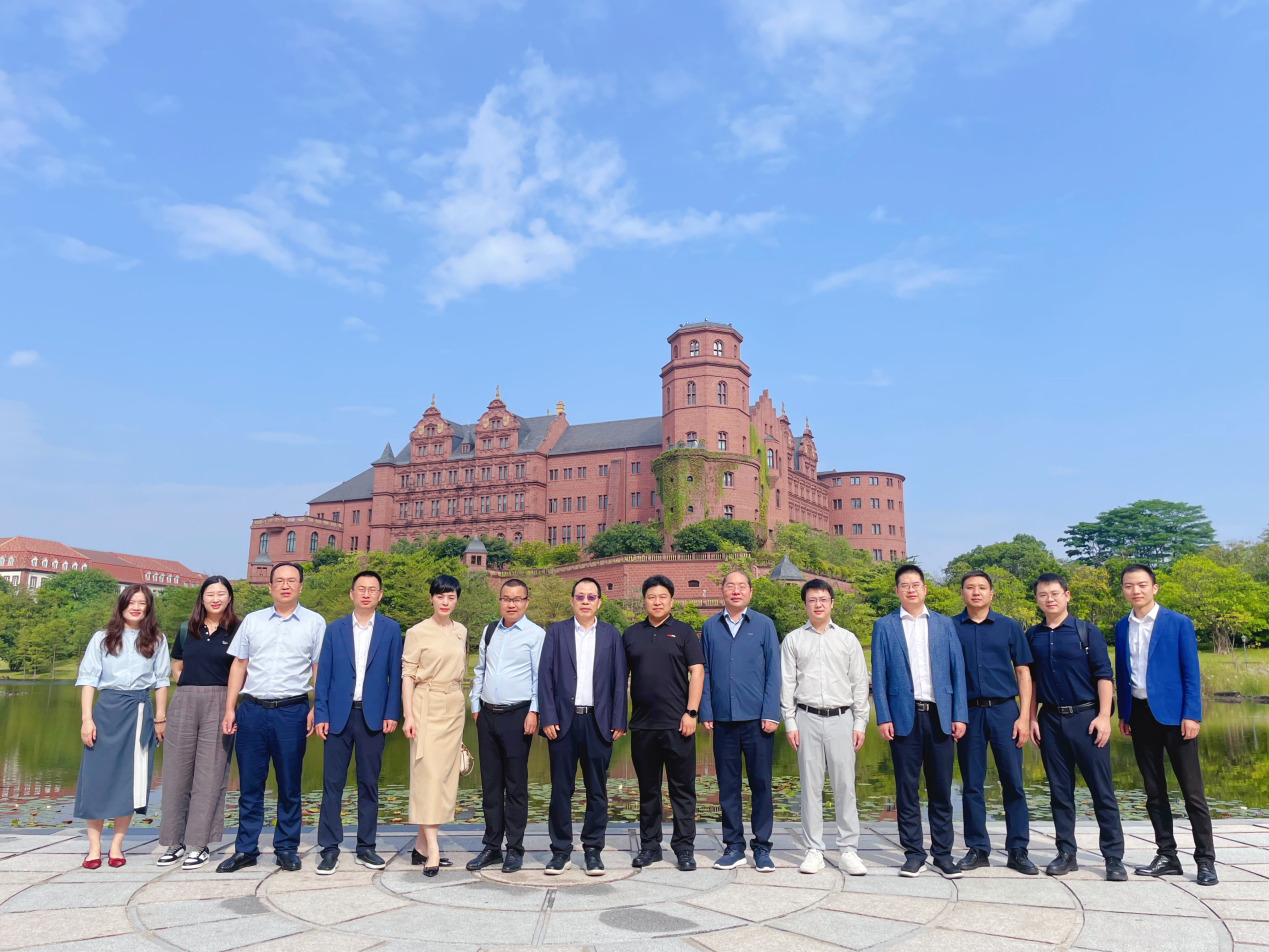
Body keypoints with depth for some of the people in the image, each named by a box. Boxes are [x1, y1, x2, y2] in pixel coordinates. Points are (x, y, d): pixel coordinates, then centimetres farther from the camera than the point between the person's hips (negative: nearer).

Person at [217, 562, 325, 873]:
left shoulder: (315, 623, 2)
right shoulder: (252, 621, 9)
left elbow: (320, 670, 0)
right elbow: (239, 665, 10)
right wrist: (229, 708, 5)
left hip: (292, 711, -2)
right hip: (252, 710, 2)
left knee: (289, 785, 6)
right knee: (249, 784, 8)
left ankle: (286, 848, 18)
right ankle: (246, 849, 20)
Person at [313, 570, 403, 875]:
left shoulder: (391, 629, 3)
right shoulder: (334, 629, 5)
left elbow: (395, 675, 2)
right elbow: (323, 675, 4)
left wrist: (391, 713, -4)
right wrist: (320, 714, -3)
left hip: (373, 715, 0)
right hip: (339, 714, 0)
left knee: (369, 784, 7)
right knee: (332, 783, 2)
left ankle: (366, 848, 17)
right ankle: (329, 849, 11)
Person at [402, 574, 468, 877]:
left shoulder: (461, 632, 10)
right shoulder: (418, 632, -5)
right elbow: (407, 674, -6)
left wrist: (461, 708, 16)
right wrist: (408, 715, -13)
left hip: (454, 707, 6)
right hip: (427, 705, -6)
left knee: (445, 774, 6)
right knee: (428, 773, -9)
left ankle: (421, 845, 15)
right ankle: (433, 850, -10)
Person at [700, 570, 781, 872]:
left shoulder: (764, 624, 4)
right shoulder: (710, 627, 8)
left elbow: (773, 671, 2)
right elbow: (704, 672, 8)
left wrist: (771, 714, -6)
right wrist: (706, 712, 1)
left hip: (756, 719, -1)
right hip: (723, 719, 1)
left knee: (761, 783, 4)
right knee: (728, 785, 8)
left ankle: (762, 847, 16)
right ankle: (733, 846, 19)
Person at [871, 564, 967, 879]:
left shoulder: (944, 624, 9)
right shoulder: (884, 626, 5)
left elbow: (957, 671, 7)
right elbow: (879, 676, 2)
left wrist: (959, 715, -1)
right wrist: (883, 717, -5)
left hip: (939, 716, 1)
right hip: (904, 717, -1)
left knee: (941, 788, 7)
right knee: (907, 788, 4)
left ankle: (943, 853, 18)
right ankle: (914, 853, 15)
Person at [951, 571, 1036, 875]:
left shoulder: (1009, 627, 5)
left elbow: (1023, 672, 4)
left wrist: (1024, 717, -3)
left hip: (1004, 710, 0)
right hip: (968, 712, 0)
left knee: (1013, 783, 2)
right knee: (971, 785, 6)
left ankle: (1018, 851, 14)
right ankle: (977, 849, 17)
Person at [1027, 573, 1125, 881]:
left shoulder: (1086, 631, -2)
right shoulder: (1033, 636, 7)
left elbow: (1104, 675, -5)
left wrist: (1103, 716, -12)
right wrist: (1032, 718, 8)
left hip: (1086, 717, -3)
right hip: (1050, 720, 3)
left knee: (1102, 789, -1)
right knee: (1059, 790, 9)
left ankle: (1114, 858, 7)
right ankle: (1066, 854, 18)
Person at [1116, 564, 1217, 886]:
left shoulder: (1178, 623, -4)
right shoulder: (1122, 627, 9)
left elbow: (1191, 672, -6)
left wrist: (1191, 715, -13)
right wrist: (1123, 713, 11)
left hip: (1173, 714, -4)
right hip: (1140, 714, 5)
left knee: (1192, 790, -1)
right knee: (1154, 790, 9)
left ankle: (1206, 860, 9)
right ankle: (1167, 856, 18)